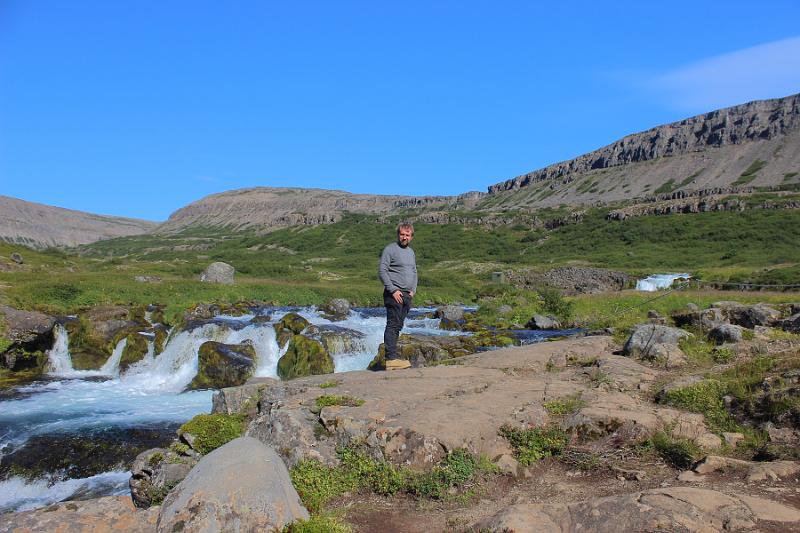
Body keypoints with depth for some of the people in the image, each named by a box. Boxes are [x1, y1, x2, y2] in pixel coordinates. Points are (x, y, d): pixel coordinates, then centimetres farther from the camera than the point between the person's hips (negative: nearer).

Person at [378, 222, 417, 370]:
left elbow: (414, 272, 25)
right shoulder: (390, 249, -6)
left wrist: (413, 290, 9)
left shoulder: (411, 252, 19)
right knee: (392, 325, -12)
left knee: (398, 326, 8)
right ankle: (391, 358, -15)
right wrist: (393, 290, -17)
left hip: (407, 295, 8)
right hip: (394, 294, -8)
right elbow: (382, 271, -12)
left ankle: (391, 355, 13)